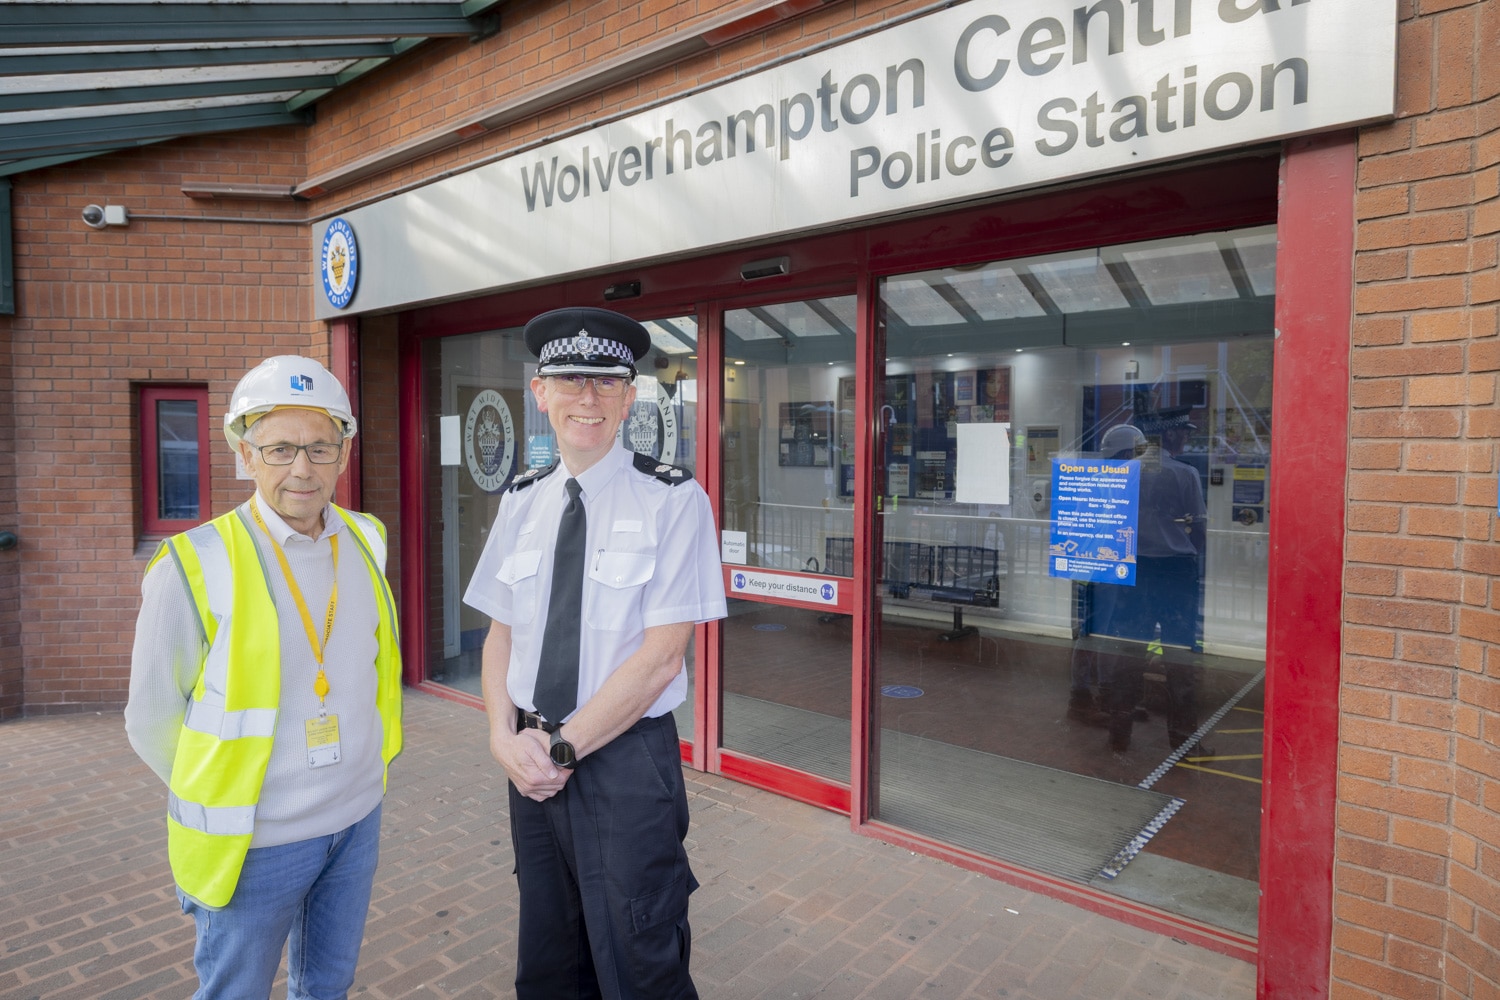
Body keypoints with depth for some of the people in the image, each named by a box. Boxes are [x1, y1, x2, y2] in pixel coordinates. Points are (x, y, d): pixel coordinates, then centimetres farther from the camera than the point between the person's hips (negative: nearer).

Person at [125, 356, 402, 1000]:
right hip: (255, 841, -4)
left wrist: (349, 789, 11)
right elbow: (152, 721, -6)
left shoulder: (366, 542, -2)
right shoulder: (195, 568, -16)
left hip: (358, 820, 4)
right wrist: (220, 801, 3)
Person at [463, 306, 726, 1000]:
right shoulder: (521, 502, 4)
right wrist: (506, 737, -9)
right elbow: (500, 635, 7)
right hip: (533, 763, 5)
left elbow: (660, 657, -16)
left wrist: (561, 747, -14)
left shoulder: (672, 500, -12)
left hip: (626, 763, -5)